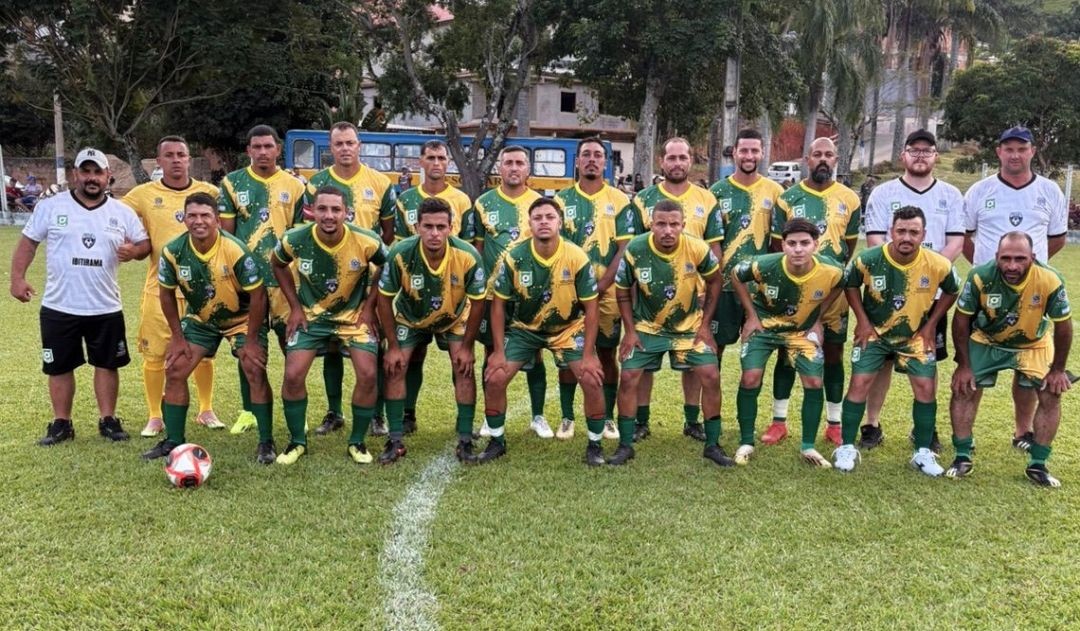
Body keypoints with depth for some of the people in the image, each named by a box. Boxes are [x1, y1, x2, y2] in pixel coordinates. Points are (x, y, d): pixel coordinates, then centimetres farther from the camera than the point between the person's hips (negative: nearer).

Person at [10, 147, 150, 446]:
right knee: (59, 367, 8)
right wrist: (17, 277, -7)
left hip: (106, 308, 1)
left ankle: (108, 420, 20)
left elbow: (144, 243, 7)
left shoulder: (122, 212, 3)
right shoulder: (51, 206, -1)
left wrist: (134, 251, -16)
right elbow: (28, 242, 3)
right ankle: (61, 424, 20)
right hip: (59, 307, -1)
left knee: (107, 364, 8)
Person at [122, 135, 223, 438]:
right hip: (160, 287, -1)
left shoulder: (209, 192, 2)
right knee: (154, 353, 4)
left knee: (204, 352, 9)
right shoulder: (144, 194, -1)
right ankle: (154, 417, 19)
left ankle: (206, 411, 25)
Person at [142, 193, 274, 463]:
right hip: (199, 318, 4)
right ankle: (173, 440, 13)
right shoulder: (172, 251, -17)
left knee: (255, 371, -16)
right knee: (174, 371, -2)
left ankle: (266, 442, -3)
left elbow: (257, 294, -21)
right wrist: (177, 336, -2)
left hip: (242, 317, -4)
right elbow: (166, 293, -2)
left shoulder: (235, 250, -28)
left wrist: (251, 339, -19)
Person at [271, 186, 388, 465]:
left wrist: (369, 307, -6)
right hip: (310, 316, 1)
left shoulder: (367, 241, -22)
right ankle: (297, 442, 13)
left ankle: (357, 442, 9)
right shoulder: (294, 240, -18)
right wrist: (295, 306, 0)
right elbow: (278, 265, 5)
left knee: (368, 374, -14)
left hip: (354, 315, -1)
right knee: (293, 375, -11)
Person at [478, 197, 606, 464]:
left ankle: (594, 444, 7)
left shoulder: (578, 258, -21)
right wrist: (498, 351, -11)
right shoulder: (513, 257, -19)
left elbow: (590, 307, -12)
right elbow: (498, 303, -9)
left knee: (592, 380, -16)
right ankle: (497, 441, 14)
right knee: (494, 379, -10)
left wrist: (588, 355, -15)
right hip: (523, 327, 1)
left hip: (569, 327, -1)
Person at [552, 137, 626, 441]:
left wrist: (601, 285, -13)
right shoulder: (562, 198, 6)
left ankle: (607, 419, 17)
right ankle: (567, 418, 15)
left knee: (607, 354, 6)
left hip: (607, 293, -1)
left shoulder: (618, 199, 2)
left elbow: (625, 248, -3)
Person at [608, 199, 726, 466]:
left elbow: (714, 282, -1)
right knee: (628, 377, -8)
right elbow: (622, 292, -4)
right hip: (646, 327, 0)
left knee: (711, 376, -8)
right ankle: (625, 445, 8)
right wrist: (630, 331, -8)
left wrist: (704, 324, -4)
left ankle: (712, 445, 10)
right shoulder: (634, 250, -20)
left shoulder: (698, 249, -20)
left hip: (690, 326, 0)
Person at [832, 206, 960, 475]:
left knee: (926, 387, -3)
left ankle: (923, 453, 13)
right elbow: (850, 285, -2)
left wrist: (931, 325, -2)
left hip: (916, 336, 1)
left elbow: (951, 291, 2)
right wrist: (862, 320, -7)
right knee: (859, 383, -8)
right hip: (874, 332, -1)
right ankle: (847, 447, 7)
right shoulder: (867, 260, -23)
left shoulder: (938, 265, -20)